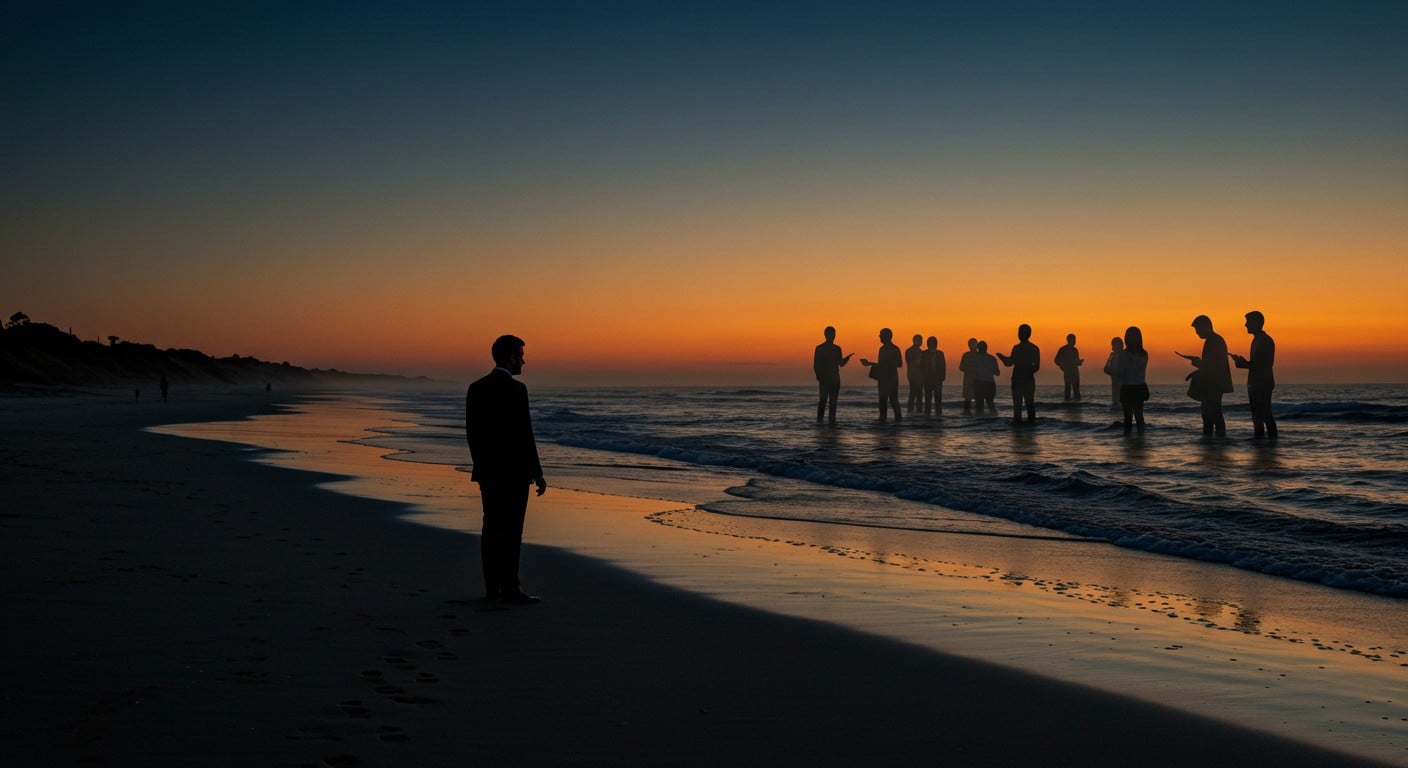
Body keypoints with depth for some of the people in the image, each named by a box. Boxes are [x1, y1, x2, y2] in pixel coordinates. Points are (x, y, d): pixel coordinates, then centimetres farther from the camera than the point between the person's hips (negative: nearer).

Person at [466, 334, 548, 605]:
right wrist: (537, 473, -10)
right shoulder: (516, 389, -14)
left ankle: (492, 587, 16)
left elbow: (472, 432, 10)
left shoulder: (476, 388, 7)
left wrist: (481, 464, 18)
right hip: (513, 471, -7)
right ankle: (510, 590, -1)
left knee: (492, 527, 11)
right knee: (511, 530, -4)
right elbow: (524, 435, -15)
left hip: (488, 470, 7)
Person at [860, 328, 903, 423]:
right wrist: (869, 363, 15)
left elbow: (899, 364, -10)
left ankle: (897, 419, -5)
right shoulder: (882, 349, 14)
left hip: (892, 378, -7)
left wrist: (888, 363, -19)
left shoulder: (894, 349, -6)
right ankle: (882, 419, 3)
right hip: (882, 378, 7)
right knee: (882, 400, 3)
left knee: (893, 399, -9)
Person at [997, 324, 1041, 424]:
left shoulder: (1017, 348, -12)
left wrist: (1001, 356, 3)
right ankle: (1031, 420, 5)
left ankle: (1017, 419, -3)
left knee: (1017, 402, 0)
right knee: (1030, 401, 9)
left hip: (1017, 379, -4)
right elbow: (1037, 366, 8)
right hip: (1029, 379, 4)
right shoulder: (1035, 348, 5)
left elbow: (1009, 363, -13)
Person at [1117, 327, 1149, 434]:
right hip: (1140, 388, 5)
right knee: (1139, 416, 16)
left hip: (1128, 389, -5)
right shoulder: (1144, 354, 2)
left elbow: (1119, 373, -14)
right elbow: (1142, 371, 11)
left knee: (1128, 417, 1)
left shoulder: (1124, 354, -15)